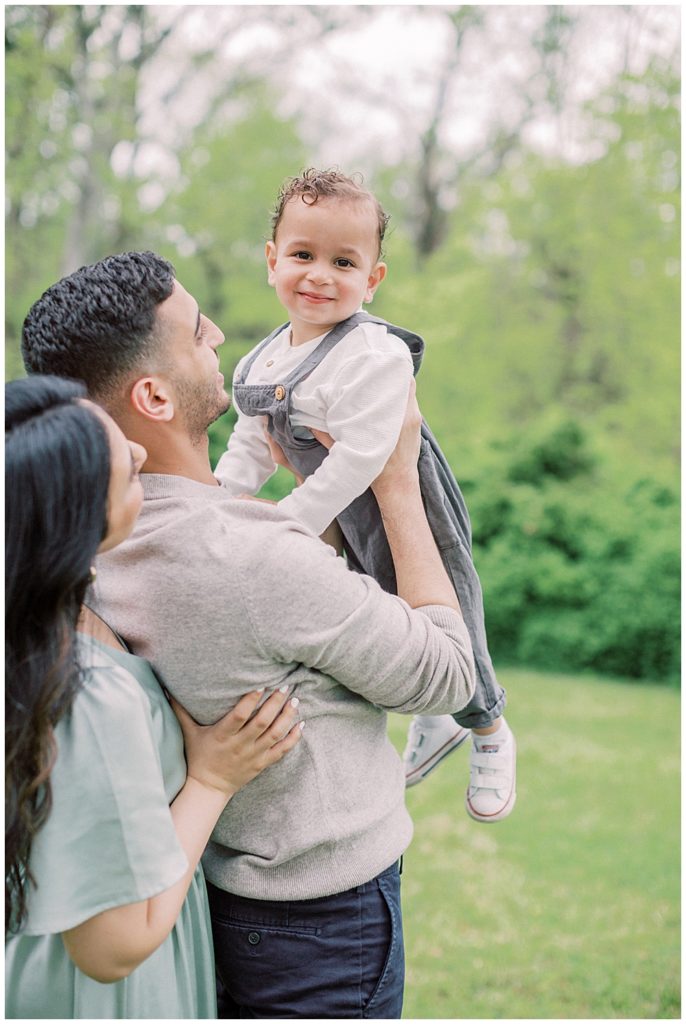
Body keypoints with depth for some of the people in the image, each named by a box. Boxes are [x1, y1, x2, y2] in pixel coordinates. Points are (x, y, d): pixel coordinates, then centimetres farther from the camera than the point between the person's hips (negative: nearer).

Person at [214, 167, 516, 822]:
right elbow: (252, 442, 9)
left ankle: (490, 734, 40)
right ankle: (434, 722, 51)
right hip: (344, 527, 7)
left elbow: (356, 459, -33)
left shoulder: (375, 357, -28)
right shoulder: (265, 361, -2)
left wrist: (285, 525, -30)